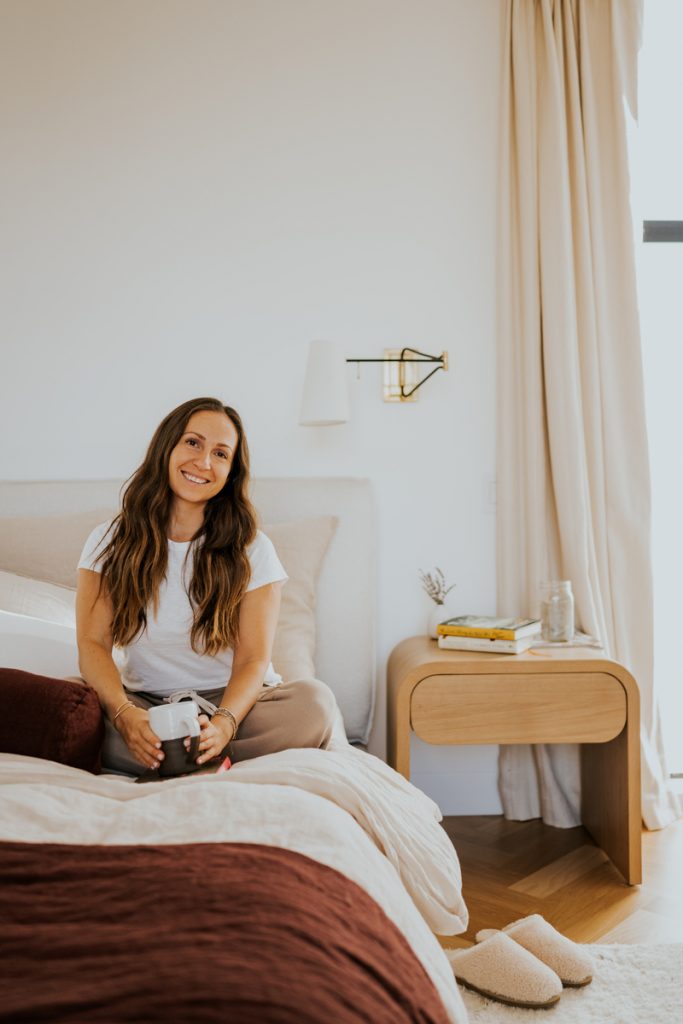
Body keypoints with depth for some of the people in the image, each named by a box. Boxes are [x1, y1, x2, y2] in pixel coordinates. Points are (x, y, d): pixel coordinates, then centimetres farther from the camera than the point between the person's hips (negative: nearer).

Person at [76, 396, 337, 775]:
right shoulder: (109, 542, 2)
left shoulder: (252, 550, -3)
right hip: (144, 704, 1)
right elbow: (92, 644, -8)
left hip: (231, 702, 0)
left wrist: (224, 723, -32)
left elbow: (253, 659, -9)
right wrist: (124, 714, -29)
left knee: (314, 700, -30)